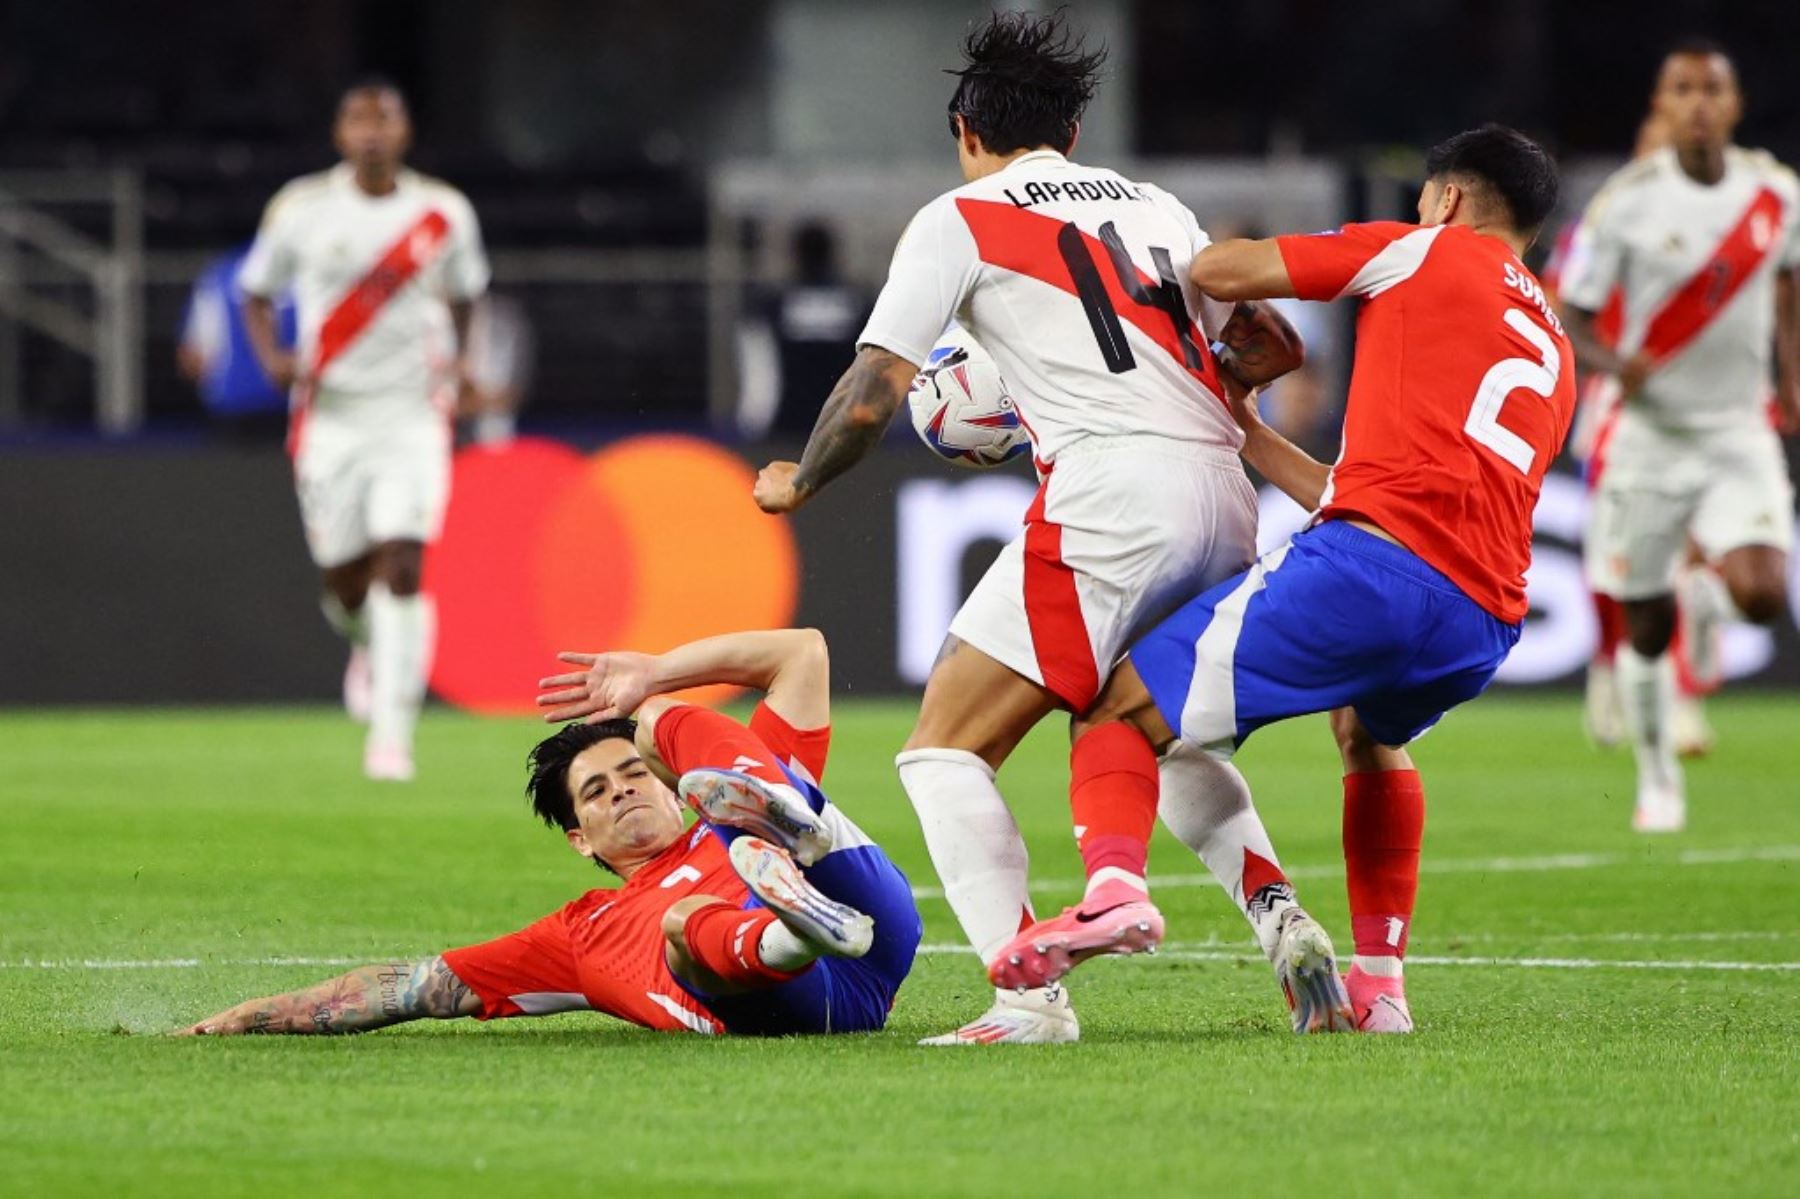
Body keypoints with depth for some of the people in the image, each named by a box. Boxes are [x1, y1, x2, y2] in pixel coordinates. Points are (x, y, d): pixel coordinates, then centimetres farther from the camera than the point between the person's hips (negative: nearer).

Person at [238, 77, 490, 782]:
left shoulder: (444, 214, 1)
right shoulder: (301, 210, -1)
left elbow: (462, 294, 18)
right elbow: (257, 292, 11)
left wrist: (453, 365, 3)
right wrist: (272, 357, -7)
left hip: (412, 413, -1)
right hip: (329, 414, 1)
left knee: (402, 569, -15)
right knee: (345, 580, 5)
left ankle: (390, 734, -14)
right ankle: (367, 644, 43)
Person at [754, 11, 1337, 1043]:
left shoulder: (960, 218, 6)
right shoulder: (1154, 206, 22)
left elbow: (873, 394, 1)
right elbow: (1274, 350, 25)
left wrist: (797, 485, 19)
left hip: (1113, 495, -7)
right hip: (1226, 496, 7)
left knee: (946, 748, -1)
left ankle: (1029, 993, -16)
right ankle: (1284, 919, 9)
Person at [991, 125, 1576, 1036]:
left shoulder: (1421, 253, 12)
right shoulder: (1553, 354, 31)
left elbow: (1217, 271, 5)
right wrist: (1247, 432, 38)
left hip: (1374, 562, -7)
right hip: (1484, 626, 7)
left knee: (1125, 712, -2)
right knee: (1368, 731, 38)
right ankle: (1379, 983, 30)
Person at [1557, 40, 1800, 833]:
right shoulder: (1627, 203, -10)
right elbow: (1569, 321, -7)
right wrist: (1616, 363, -28)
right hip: (1649, 434, -1)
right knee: (1646, 628, 3)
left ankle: (1709, 590, 17)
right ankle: (1658, 783, 23)